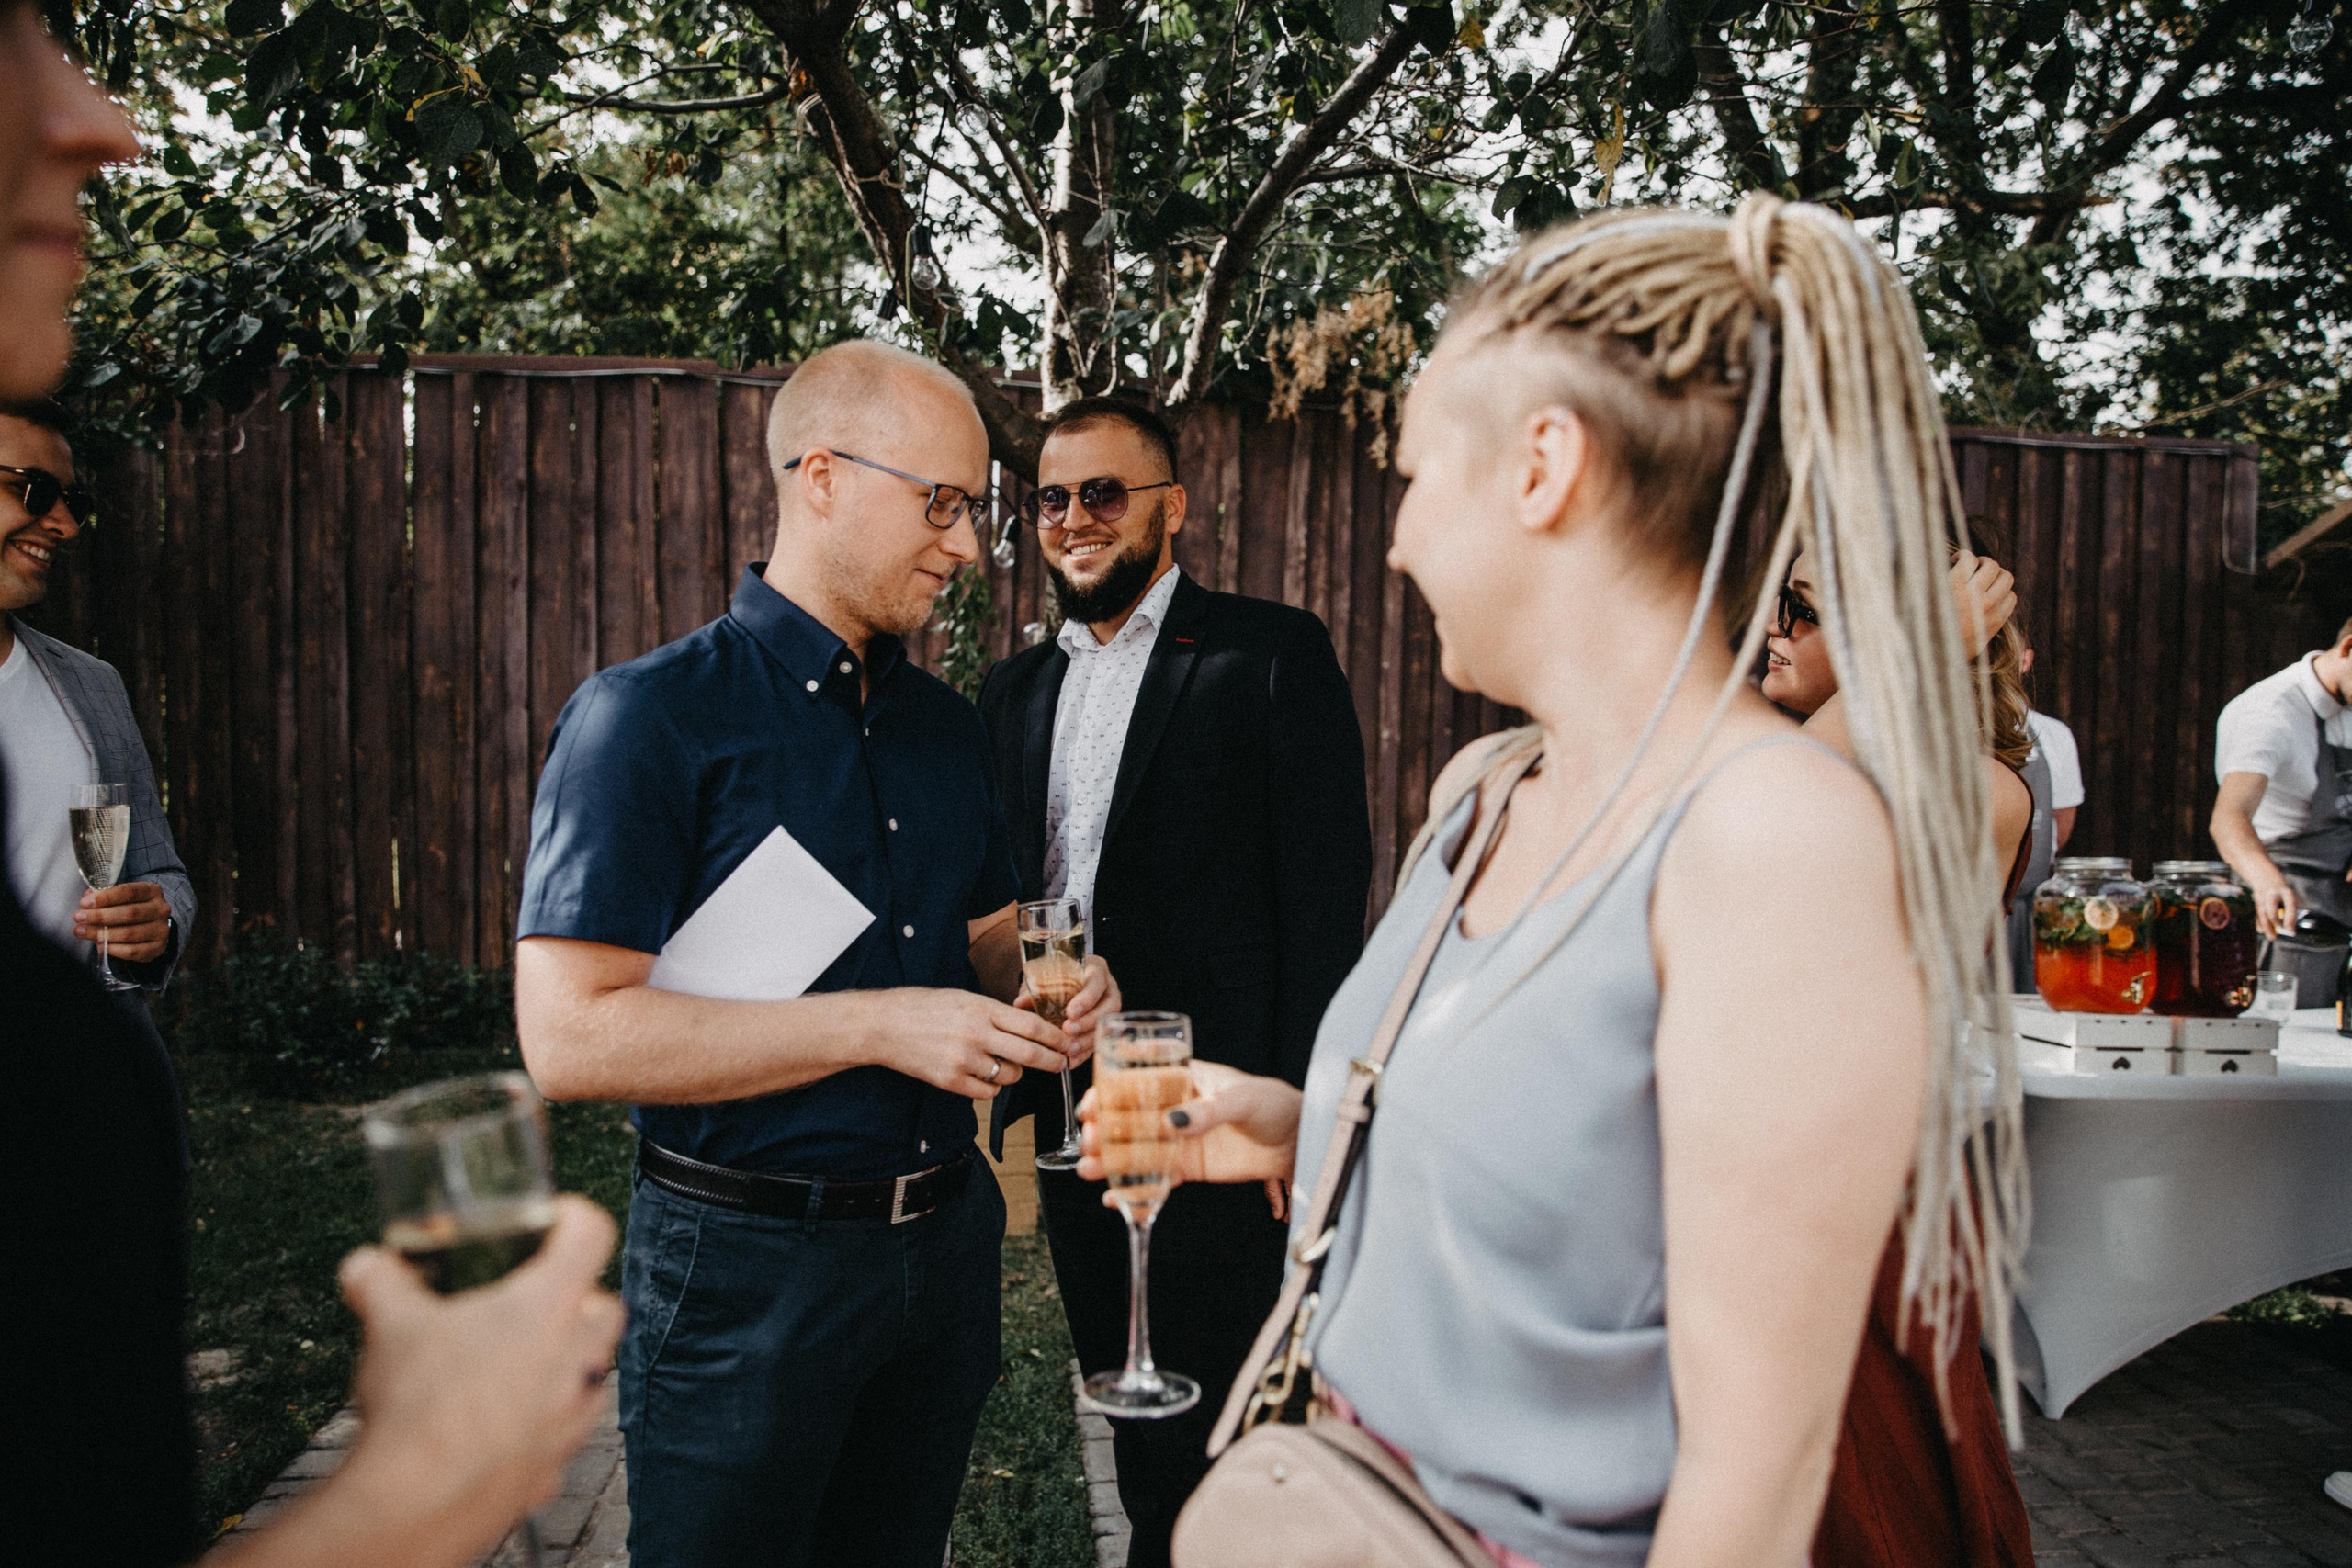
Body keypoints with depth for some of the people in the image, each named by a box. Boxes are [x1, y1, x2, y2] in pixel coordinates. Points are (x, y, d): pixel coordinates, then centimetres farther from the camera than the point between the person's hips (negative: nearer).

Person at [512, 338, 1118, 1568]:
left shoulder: (946, 725, 8)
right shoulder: (651, 717, -13)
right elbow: (570, 1037, -20)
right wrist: (879, 1026, -23)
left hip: (944, 1240, 6)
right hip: (747, 1267, -6)